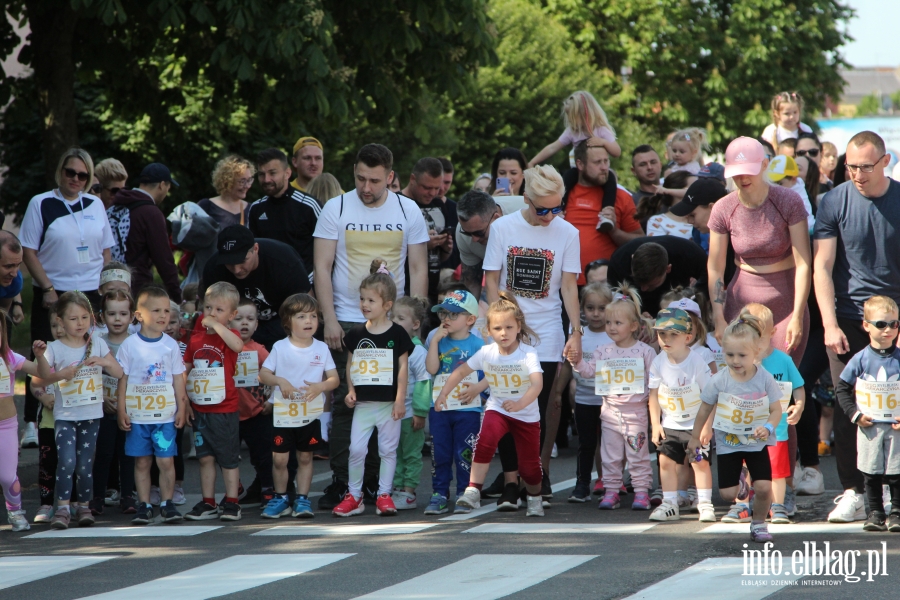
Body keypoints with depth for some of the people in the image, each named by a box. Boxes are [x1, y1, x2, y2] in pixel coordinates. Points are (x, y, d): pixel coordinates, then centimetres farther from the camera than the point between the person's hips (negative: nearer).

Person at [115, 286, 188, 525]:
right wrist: (121, 411, -2)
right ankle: (144, 505, 11)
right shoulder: (129, 345, -1)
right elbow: (122, 379, 1)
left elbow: (178, 379, 9)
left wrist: (181, 408, 5)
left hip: (165, 415, 1)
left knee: (166, 461, -2)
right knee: (142, 462, 5)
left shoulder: (171, 345, 4)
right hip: (137, 416, -1)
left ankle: (167, 503, 9)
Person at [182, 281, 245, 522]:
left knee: (228, 458, 4)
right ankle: (208, 504, 15)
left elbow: (237, 345, -32)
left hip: (224, 409, -5)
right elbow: (185, 371, 13)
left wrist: (216, 325, -28)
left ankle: (231, 503, 10)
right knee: (205, 458, 9)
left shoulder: (228, 335, -6)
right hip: (199, 409, 5)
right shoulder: (196, 339, 8)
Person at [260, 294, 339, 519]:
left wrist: (320, 386, -20)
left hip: (311, 414, 1)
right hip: (283, 413, -1)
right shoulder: (280, 348, -2)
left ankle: (302, 499, 17)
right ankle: (281, 498, 17)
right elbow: (263, 374, -3)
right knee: (279, 459, 0)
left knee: (305, 458, 8)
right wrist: (279, 381, -23)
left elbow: (334, 379, 0)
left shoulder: (321, 349, 1)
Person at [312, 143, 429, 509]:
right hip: (346, 322, -1)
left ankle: (380, 482, 8)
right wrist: (329, 320, -8)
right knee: (344, 403, -3)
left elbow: (418, 269, 6)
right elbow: (322, 268, 0)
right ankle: (340, 482, 1)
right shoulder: (336, 209, 1)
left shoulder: (408, 211, 5)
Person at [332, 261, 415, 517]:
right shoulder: (356, 334, 6)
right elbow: (350, 364, 13)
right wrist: (350, 390, 0)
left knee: (388, 449, 3)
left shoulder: (397, 334, -3)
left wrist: (400, 400, -8)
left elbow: (403, 367, -3)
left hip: (389, 402, -3)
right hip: (363, 402, 3)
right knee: (356, 449, -3)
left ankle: (384, 495, 10)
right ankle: (354, 495, 5)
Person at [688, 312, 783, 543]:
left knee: (763, 487, -13)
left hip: (756, 443, 0)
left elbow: (776, 410, -5)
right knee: (727, 493, -3)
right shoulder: (719, 381, -12)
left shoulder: (765, 379, -13)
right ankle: (741, 489, 35)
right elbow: (705, 409, 2)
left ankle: (758, 523, 14)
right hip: (728, 443, 1)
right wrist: (695, 437, 9)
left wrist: (767, 428, -25)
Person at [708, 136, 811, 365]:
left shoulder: (788, 203, -10)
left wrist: (797, 318, -16)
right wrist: (719, 320, -6)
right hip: (742, 301, 2)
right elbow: (715, 269, 0)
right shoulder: (723, 210, -3)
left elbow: (803, 263, -12)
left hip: (785, 301, -2)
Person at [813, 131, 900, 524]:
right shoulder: (834, 203, -1)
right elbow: (822, 268, -1)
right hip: (848, 320, 0)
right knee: (847, 409, -3)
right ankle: (852, 493, 2)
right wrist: (830, 325, -9)